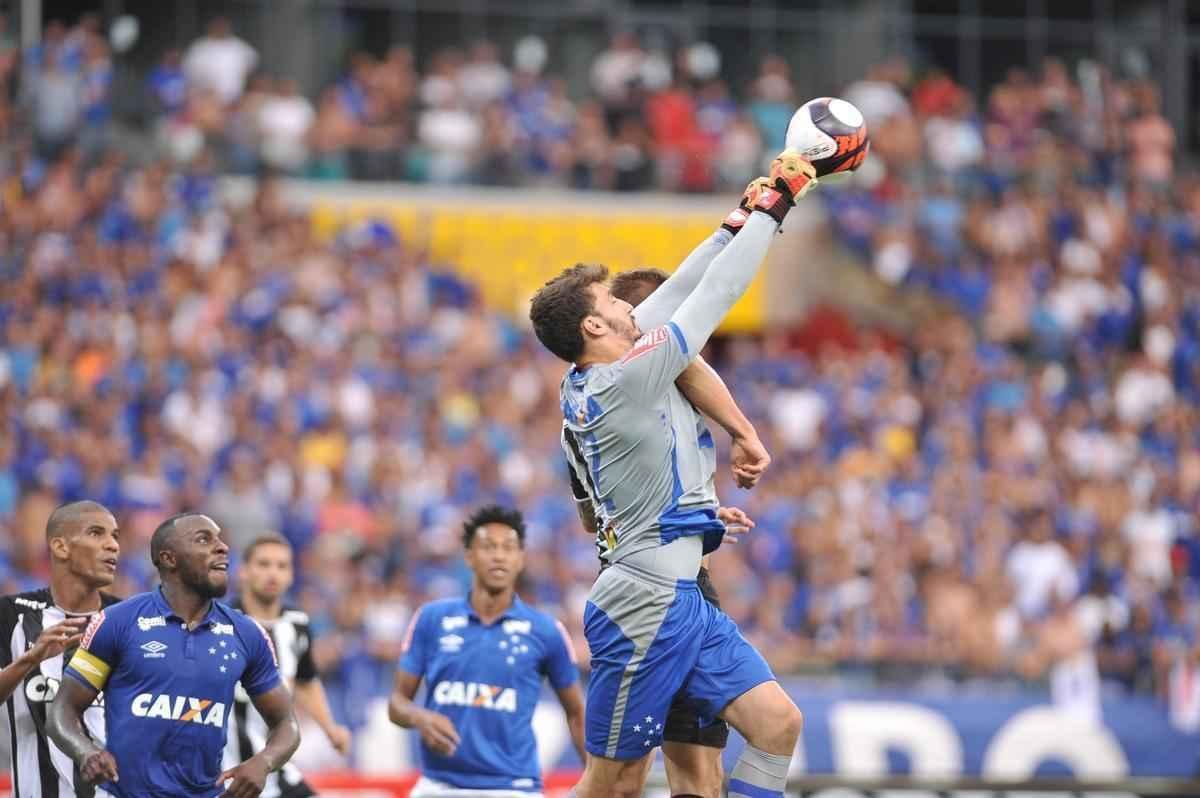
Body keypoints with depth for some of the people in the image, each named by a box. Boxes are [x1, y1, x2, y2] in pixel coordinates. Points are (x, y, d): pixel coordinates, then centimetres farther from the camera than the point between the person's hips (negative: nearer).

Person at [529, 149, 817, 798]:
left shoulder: (586, 381, 9)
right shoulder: (626, 379, -16)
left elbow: (675, 293, 17)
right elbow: (715, 295, -10)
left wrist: (741, 219, 15)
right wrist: (769, 212, 0)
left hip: (682, 602, 10)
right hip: (645, 605, -10)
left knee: (778, 724, 0)